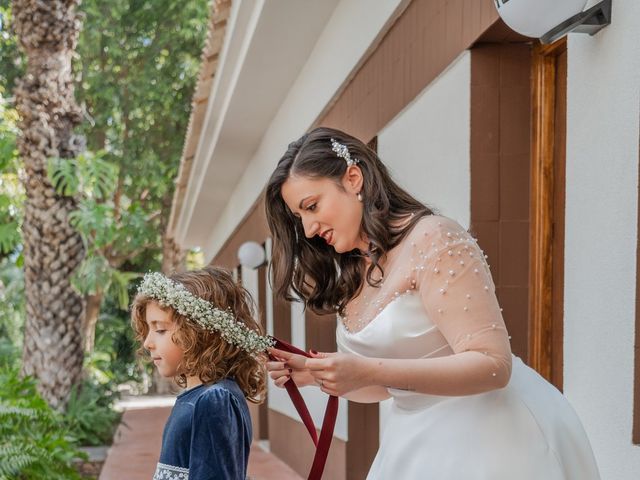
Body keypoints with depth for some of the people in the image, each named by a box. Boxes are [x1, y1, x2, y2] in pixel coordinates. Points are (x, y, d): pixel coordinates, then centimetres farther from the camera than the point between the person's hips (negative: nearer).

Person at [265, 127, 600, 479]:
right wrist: (313, 374, -3)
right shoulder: (351, 276, 7)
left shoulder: (431, 239, -16)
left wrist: (368, 371, -29)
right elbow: (387, 384, 13)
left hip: (488, 433, -7)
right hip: (423, 442, 7)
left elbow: (493, 364, -22)